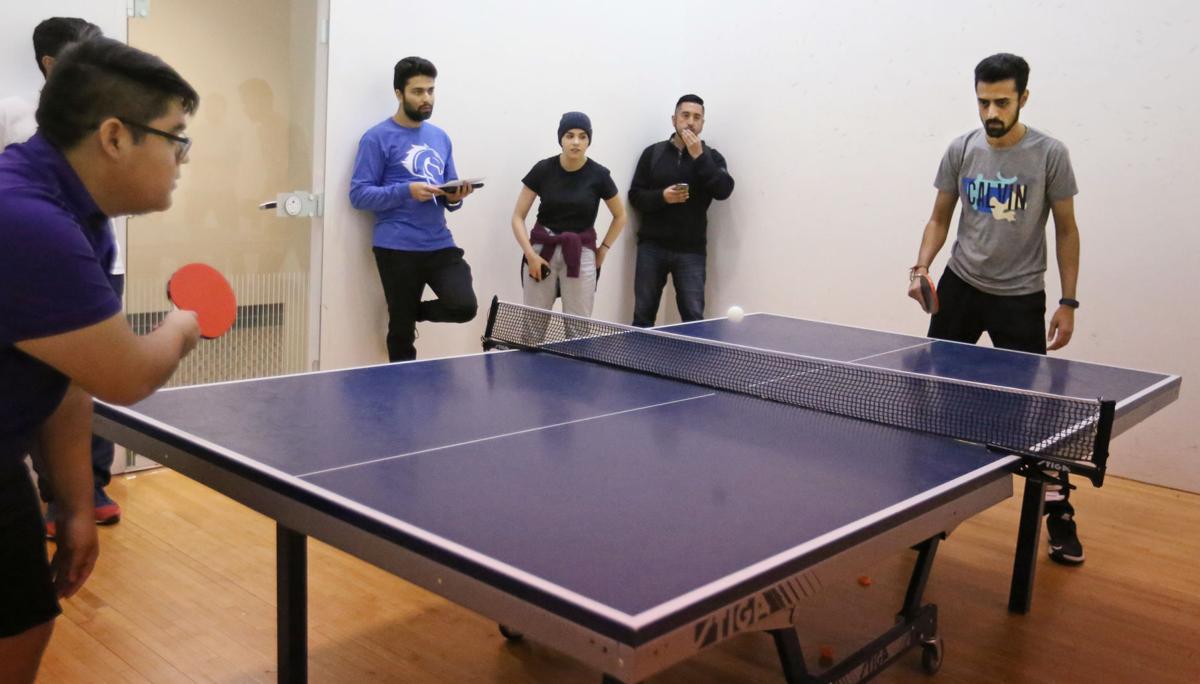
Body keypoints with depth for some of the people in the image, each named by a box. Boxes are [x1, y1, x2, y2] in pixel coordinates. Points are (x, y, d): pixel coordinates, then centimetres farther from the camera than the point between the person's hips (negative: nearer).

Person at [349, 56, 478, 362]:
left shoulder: (440, 137, 15)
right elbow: (359, 194, -9)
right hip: (397, 248, -4)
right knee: (401, 333, 3)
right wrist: (407, 191, -21)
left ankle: (412, 311, 17)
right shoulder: (377, 138, -4)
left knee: (464, 306, -14)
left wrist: (454, 198, -5)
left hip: (440, 244, 5)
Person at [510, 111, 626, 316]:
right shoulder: (543, 170, -4)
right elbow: (518, 217, 1)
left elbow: (620, 216, 12)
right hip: (542, 252, 0)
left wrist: (603, 250, 5)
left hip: (581, 255, 0)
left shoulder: (598, 175, -4)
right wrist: (530, 254, -9)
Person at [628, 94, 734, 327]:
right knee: (643, 316, 6)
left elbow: (724, 190, -11)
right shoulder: (653, 153, 8)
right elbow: (635, 196, 5)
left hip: (691, 250, -1)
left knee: (694, 319, -5)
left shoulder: (712, 157, 6)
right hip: (652, 246, 1)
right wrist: (662, 196, -14)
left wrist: (699, 156, -15)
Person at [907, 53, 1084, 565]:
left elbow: (1066, 231, -1)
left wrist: (1068, 301, -5)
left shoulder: (1050, 155, -8)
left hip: (1020, 297, -3)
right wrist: (922, 267, -10)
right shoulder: (961, 151, -2)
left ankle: (1059, 511, 12)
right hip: (960, 286, 3)